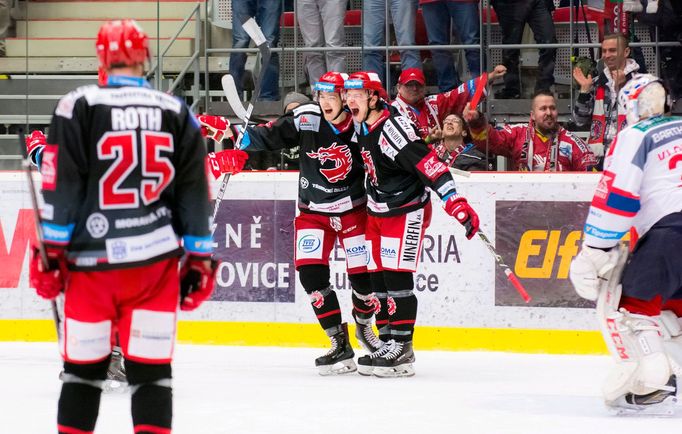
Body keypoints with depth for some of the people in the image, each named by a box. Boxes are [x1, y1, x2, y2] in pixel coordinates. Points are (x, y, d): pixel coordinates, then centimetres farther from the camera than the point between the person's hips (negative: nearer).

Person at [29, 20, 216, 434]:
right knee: (152, 369, 3)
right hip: (156, 261, 2)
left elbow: (61, 185, -5)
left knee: (83, 368, 9)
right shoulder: (177, 113, 7)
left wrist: (52, 249, 0)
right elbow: (195, 193, 9)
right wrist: (199, 259, 14)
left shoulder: (78, 107, -2)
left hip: (91, 260, -1)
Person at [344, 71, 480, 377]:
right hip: (376, 211, 9)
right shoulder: (361, 125, 2)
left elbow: (427, 164, -33)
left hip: (406, 211, -9)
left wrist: (457, 204, -39)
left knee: (396, 277, -12)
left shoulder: (392, 127, -25)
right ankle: (387, 342, 14)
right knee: (378, 277, 8)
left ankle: (401, 349, -9)